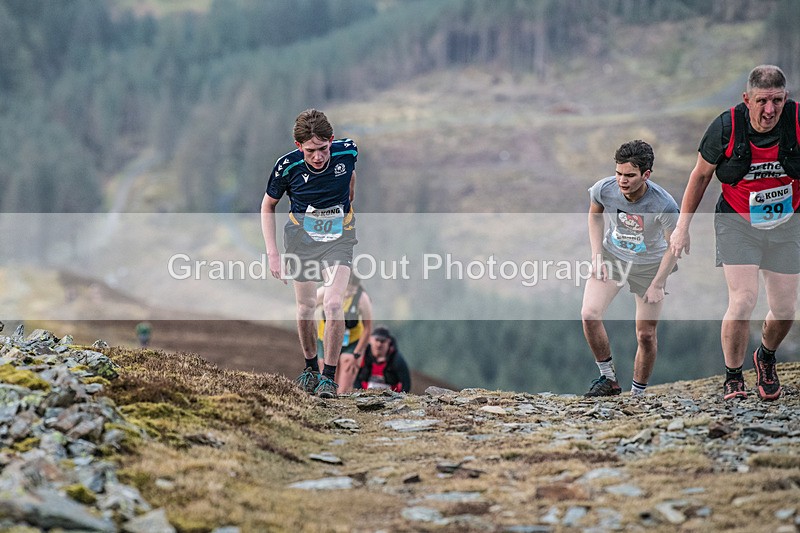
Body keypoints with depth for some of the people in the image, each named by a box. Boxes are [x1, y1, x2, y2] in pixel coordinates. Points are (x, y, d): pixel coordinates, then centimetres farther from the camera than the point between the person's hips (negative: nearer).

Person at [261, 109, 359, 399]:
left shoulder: (347, 152, -17)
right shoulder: (287, 166, -20)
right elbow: (268, 206, -3)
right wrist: (272, 252, -9)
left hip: (339, 237, 0)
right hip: (302, 237, 0)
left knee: (333, 303, -17)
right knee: (306, 307, 5)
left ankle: (329, 376, -8)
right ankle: (310, 367, 29)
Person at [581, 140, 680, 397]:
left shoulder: (664, 205, -31)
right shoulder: (604, 189, -23)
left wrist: (657, 285, -14)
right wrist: (597, 256, -5)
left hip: (650, 264, -2)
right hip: (611, 256, 2)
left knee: (646, 335, 0)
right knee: (589, 314, -16)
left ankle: (638, 393, 20)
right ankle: (609, 379, 2)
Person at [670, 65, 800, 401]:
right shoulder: (726, 127, -17)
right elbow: (701, 175, -1)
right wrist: (682, 227, 3)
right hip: (738, 225, -2)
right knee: (743, 301, -15)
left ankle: (766, 357, 38)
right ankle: (733, 378, 6)